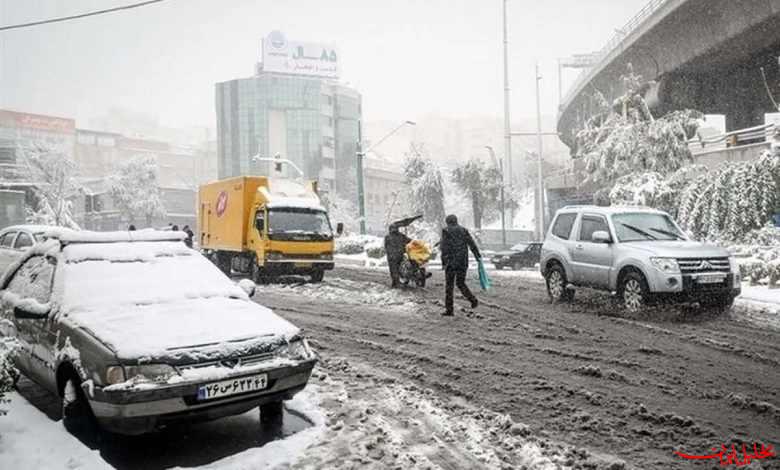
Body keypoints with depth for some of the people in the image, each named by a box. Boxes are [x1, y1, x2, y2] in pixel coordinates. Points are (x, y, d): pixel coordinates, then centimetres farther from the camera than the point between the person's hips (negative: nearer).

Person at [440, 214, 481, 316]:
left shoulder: (446, 231, -1)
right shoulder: (464, 230, 10)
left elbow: (444, 248, -9)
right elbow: (472, 244, 1)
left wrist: (443, 262, -8)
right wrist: (478, 257, 0)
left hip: (451, 262, -4)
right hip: (463, 262, 4)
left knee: (449, 285, 4)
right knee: (460, 283, 18)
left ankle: (449, 309, 4)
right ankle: (473, 300, -1)